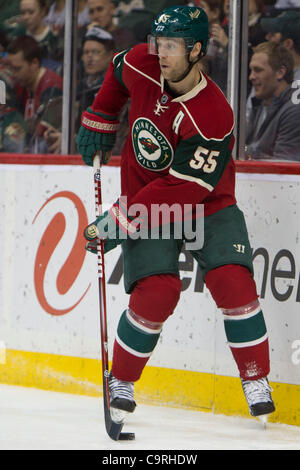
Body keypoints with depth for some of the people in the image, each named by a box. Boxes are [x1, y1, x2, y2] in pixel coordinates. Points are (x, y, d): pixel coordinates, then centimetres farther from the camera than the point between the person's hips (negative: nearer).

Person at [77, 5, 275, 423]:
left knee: (233, 282, -19)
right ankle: (121, 382, 3)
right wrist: (98, 122, 16)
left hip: (206, 204, -2)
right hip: (144, 204, 2)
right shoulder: (142, 66, -14)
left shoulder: (213, 117, -29)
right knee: (156, 292, -16)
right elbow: (118, 72, 15)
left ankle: (257, 383, -5)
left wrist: (119, 222, -30)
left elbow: (179, 189, -30)